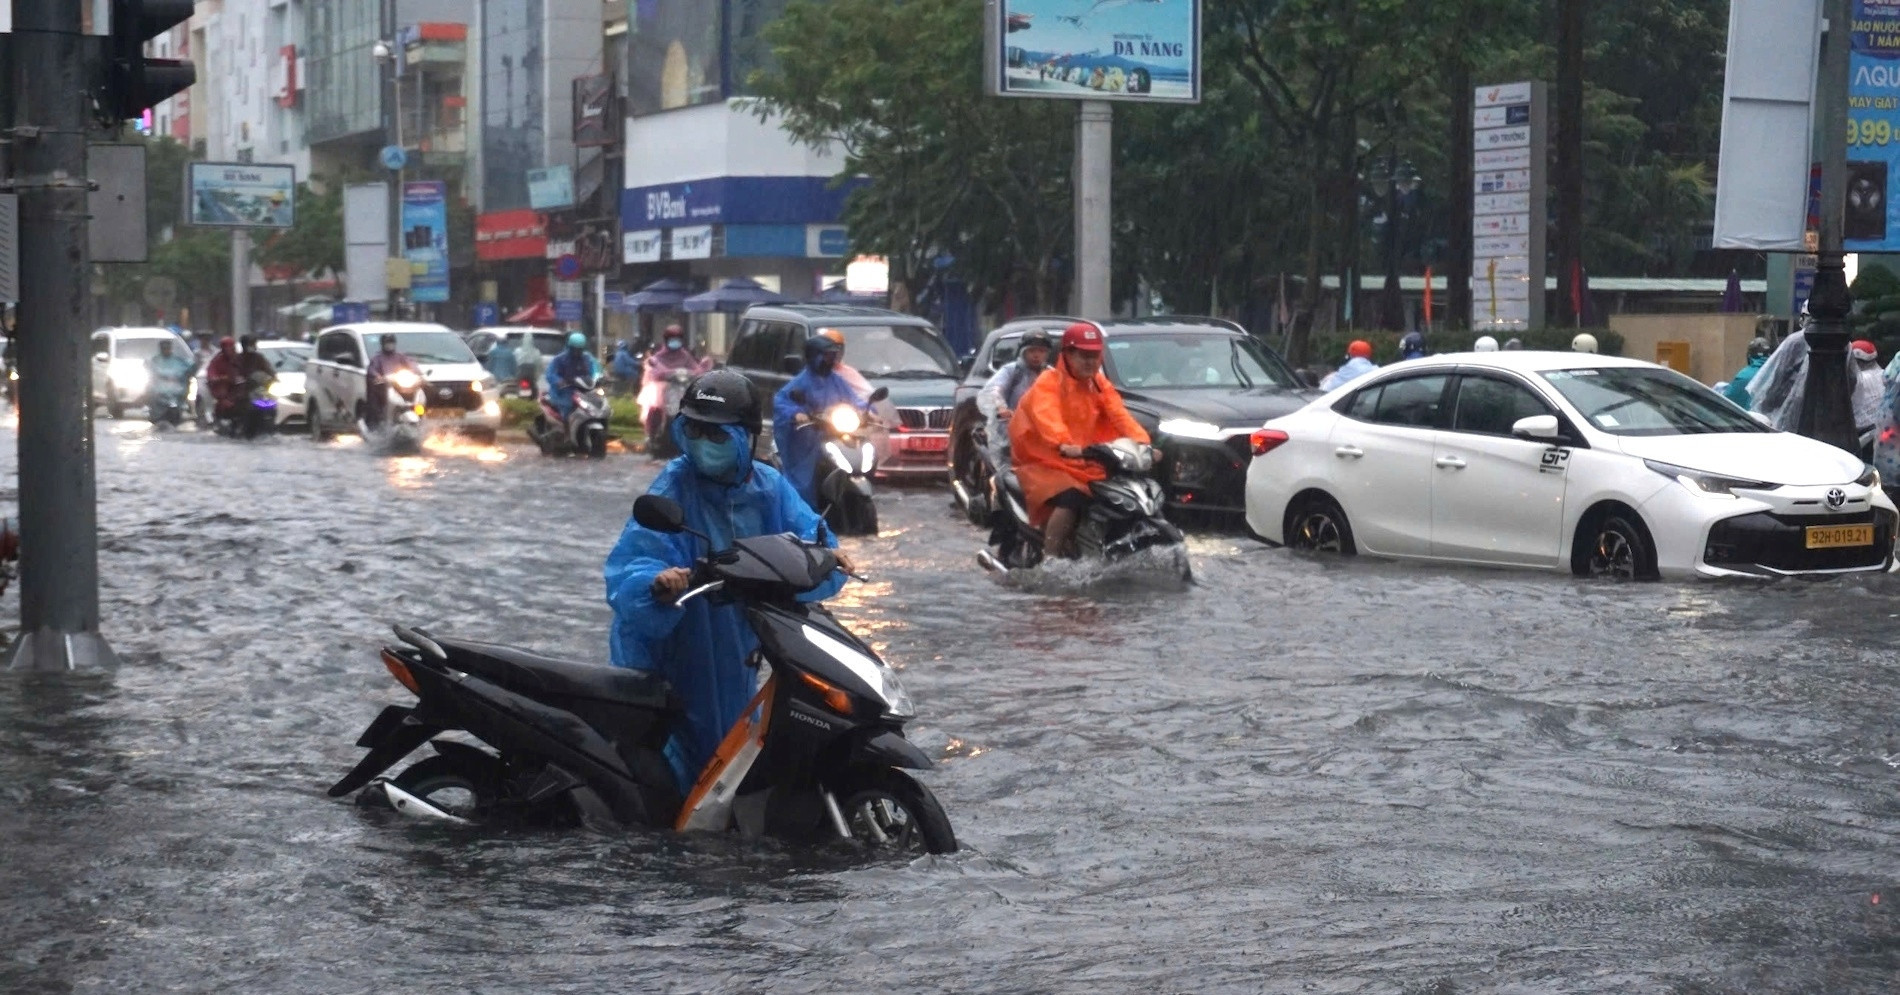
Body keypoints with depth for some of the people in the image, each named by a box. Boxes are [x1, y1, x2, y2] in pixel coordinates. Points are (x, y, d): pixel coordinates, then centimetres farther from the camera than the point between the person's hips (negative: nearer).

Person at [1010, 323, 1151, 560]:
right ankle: (1049, 558, -30)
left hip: (1085, 464, 7)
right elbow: (1047, 417, -29)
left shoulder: (1099, 385, 12)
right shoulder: (1049, 382, -9)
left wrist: (1142, 442, -21)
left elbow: (1120, 416, -2)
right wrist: (1064, 445, -49)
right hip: (1046, 462, -7)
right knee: (1071, 498, -33)